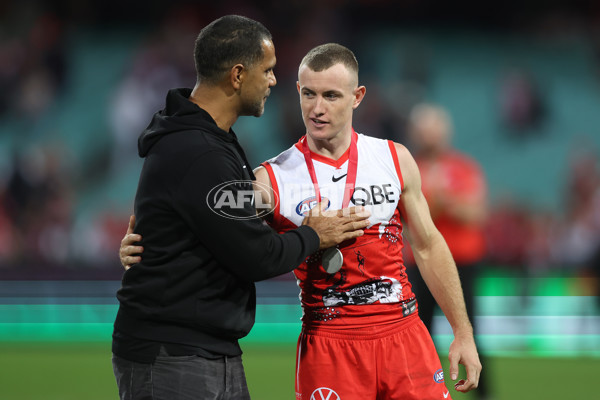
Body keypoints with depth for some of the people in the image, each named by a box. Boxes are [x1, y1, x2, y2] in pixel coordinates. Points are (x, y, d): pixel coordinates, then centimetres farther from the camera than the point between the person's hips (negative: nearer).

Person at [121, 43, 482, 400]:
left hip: (404, 334, 2)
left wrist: (463, 332, 12)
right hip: (328, 343, -2)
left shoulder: (394, 159, 5)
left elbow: (429, 246, 12)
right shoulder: (272, 180, -4)